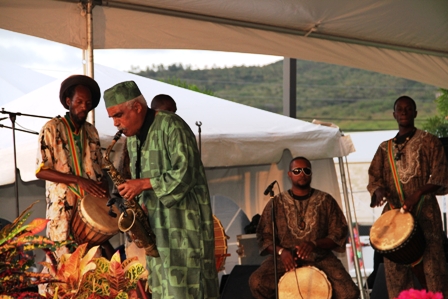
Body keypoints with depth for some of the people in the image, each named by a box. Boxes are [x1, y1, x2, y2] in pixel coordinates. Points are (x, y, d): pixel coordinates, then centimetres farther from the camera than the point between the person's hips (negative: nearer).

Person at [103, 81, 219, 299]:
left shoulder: (170, 126, -12)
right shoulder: (133, 139, 15)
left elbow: (185, 173, -20)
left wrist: (143, 184, -18)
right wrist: (141, 207, 4)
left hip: (184, 218, -8)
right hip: (156, 224, 8)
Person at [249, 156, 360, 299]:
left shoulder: (326, 200, 5)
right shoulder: (276, 203, 6)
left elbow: (339, 234, 1)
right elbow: (264, 236, 3)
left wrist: (314, 244, -18)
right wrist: (281, 251, -18)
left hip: (321, 258, 0)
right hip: (286, 258, 0)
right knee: (256, 282, -29)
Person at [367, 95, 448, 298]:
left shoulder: (429, 142, 6)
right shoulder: (385, 148, 18)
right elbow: (374, 177, 14)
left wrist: (417, 194, -18)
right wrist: (379, 191, -10)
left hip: (424, 212, -4)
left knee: (430, 266, -10)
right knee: (395, 272, 0)